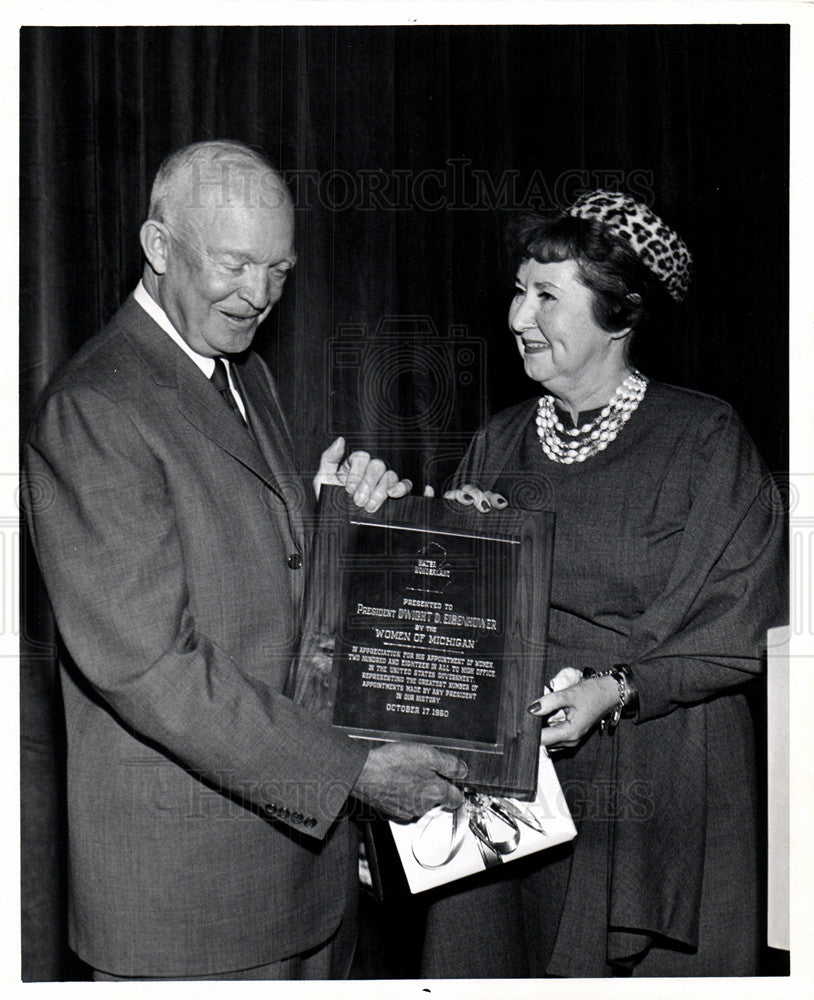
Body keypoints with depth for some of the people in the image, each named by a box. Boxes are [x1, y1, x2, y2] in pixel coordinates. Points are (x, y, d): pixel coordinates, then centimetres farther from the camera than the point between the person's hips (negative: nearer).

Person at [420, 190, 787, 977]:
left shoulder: (703, 439, -5)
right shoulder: (498, 444, 9)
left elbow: (741, 633, -9)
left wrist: (616, 689, -19)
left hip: (654, 797, -3)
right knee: (492, 962, 10)